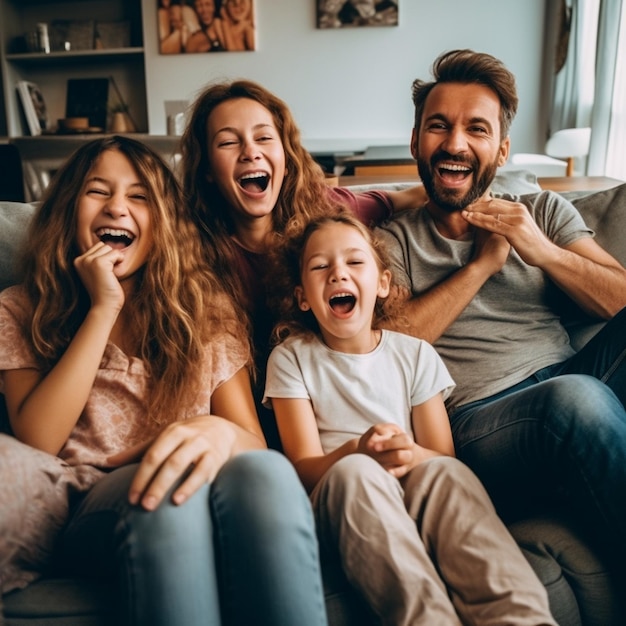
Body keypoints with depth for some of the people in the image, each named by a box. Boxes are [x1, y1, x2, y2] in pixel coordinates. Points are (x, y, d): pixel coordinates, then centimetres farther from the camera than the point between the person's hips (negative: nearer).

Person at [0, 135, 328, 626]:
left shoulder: (205, 310, 11)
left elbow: (255, 445, 3)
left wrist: (222, 431, -23)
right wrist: (103, 308, -8)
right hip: (78, 511, 0)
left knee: (264, 473, -35)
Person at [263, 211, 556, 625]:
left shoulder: (415, 355, 8)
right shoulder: (291, 359, 3)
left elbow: (443, 455, 4)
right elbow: (304, 467, -5)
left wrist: (414, 455, -22)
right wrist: (358, 451, -28)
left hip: (419, 497, 2)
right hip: (341, 502, -1)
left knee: (444, 472, -32)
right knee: (354, 473, -36)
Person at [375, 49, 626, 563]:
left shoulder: (545, 211, 18)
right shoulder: (395, 242, 10)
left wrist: (542, 251, -7)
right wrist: (481, 263, -3)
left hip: (576, 381, 4)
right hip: (479, 421, -3)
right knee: (576, 397, -34)